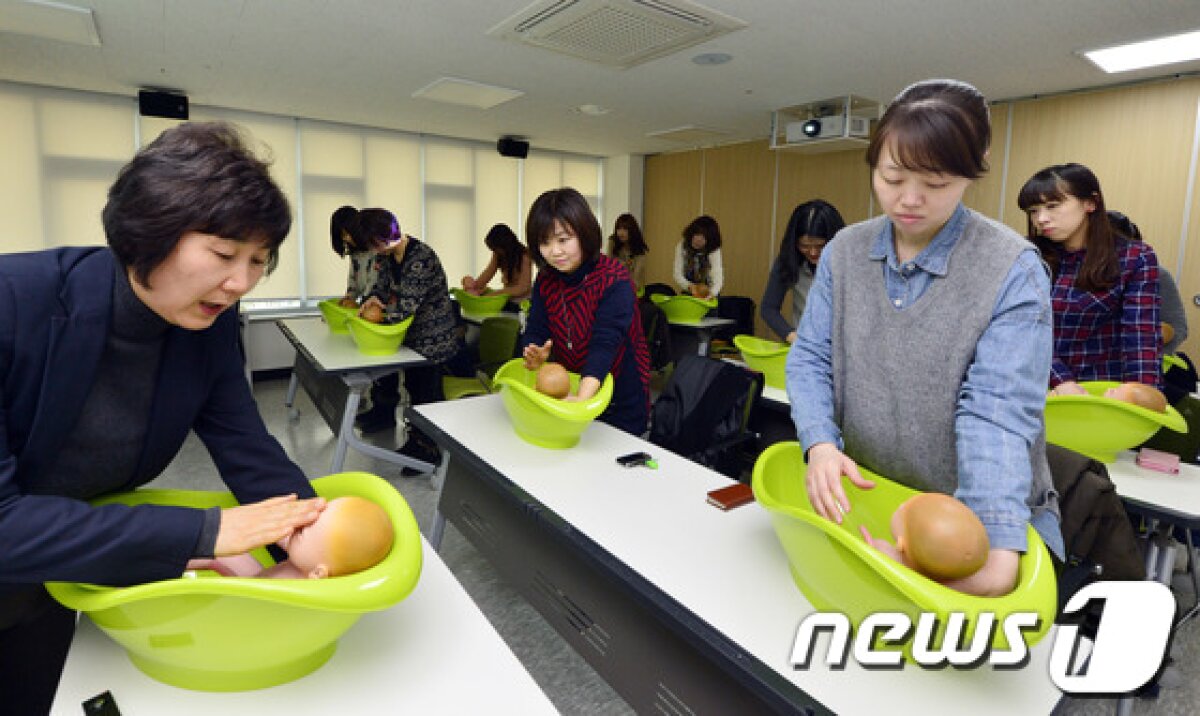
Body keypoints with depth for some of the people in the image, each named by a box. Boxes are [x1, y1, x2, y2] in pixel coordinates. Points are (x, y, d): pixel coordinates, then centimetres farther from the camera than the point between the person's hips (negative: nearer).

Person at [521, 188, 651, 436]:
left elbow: (605, 343, -33)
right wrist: (534, 354, -33)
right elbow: (534, 331, -8)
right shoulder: (546, 280, -2)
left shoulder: (614, 281, -22)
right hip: (567, 392, 5)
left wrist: (583, 398, -47)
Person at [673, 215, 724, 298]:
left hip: (708, 294, -2)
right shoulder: (682, 247, -12)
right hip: (688, 294, 2)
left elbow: (717, 276, -29)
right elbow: (677, 274, -14)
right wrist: (689, 286, -34)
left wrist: (712, 293, -50)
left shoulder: (714, 251, -18)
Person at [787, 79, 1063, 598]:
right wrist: (821, 444, -21)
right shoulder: (845, 251, -2)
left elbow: (996, 410, -21)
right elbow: (810, 359, -3)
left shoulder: (1013, 269, -12)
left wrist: (997, 547, -32)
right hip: (859, 499, 2)